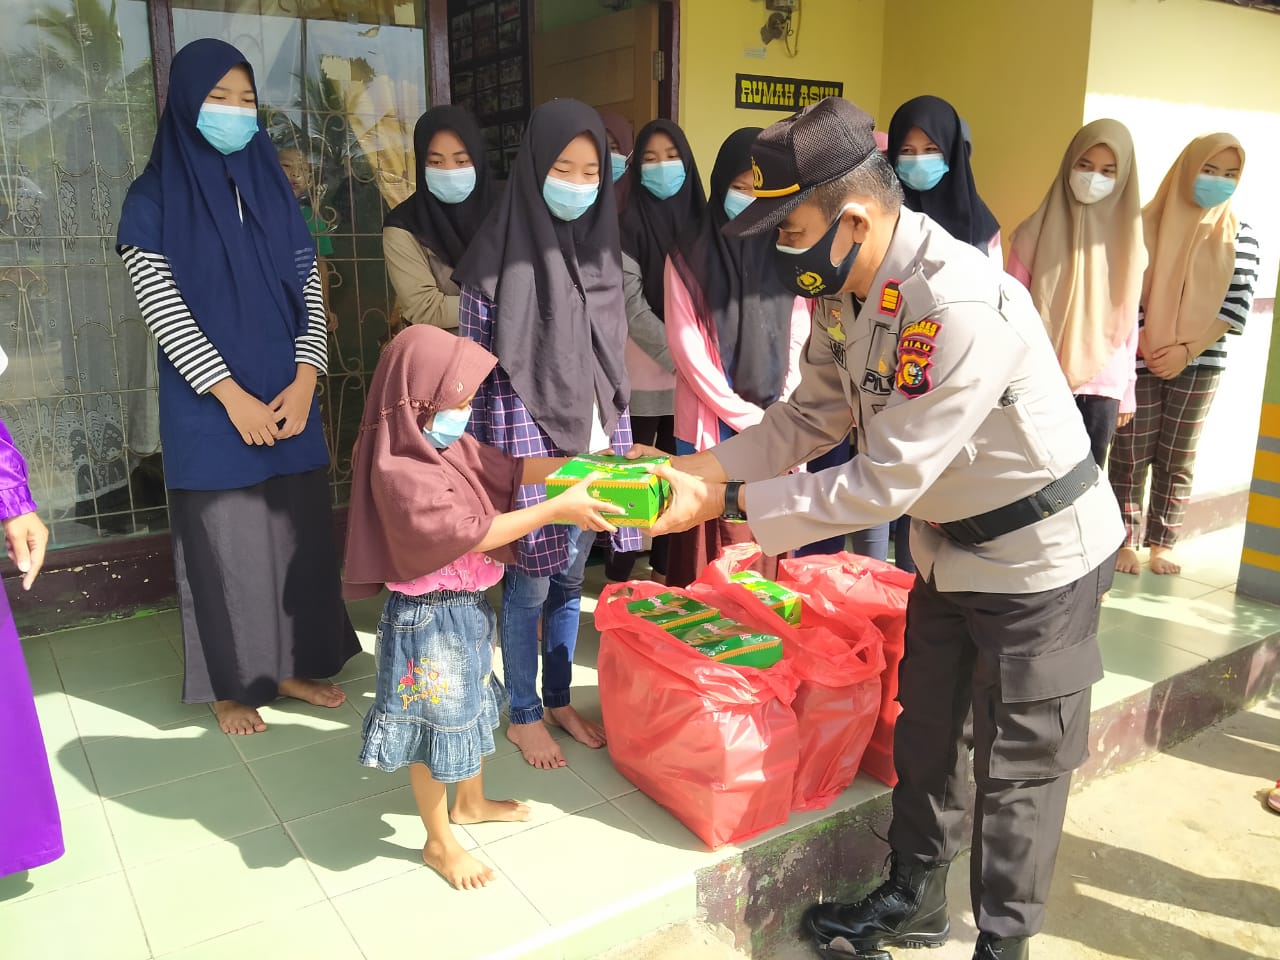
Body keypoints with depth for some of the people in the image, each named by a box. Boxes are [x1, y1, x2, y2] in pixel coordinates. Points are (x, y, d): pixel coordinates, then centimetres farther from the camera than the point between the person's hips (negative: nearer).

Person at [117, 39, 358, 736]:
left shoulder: (274, 190, 9)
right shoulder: (155, 199, -3)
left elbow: (310, 288, 6)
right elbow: (161, 307, -8)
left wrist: (303, 380, -7)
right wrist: (233, 396, -14)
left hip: (289, 401, 4)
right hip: (210, 410, -4)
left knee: (297, 531, 8)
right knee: (223, 541, 4)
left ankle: (294, 665, 25)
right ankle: (231, 687, 20)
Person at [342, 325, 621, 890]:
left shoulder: (452, 447, 0)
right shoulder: (399, 473, -28)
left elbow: (511, 470, 6)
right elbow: (470, 532, -31)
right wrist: (557, 509, -32)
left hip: (466, 607, 9)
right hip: (427, 618, -9)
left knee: (471, 705, 25)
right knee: (436, 723, 8)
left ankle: (471, 802, 49)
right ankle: (439, 843, 29)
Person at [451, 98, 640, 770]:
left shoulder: (600, 248, 7)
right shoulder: (500, 254, -10)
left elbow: (613, 357, 12)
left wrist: (616, 436, 11)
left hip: (592, 443, 5)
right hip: (526, 444, -5)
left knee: (570, 578, 15)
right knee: (529, 584, 6)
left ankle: (558, 698, 32)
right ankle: (523, 714, 25)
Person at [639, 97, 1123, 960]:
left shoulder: (960, 306, -34)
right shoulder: (847, 290, -7)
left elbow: (885, 482, -31)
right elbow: (810, 417, 2)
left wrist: (727, 500, -27)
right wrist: (701, 468, -12)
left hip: (1039, 553, -8)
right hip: (950, 544, 8)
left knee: (1020, 764, 8)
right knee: (924, 734, 20)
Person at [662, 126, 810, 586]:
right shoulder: (690, 255, -2)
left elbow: (797, 343, 6)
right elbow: (685, 345, -6)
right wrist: (746, 416, -9)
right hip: (711, 427, -2)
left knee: (770, 542, 7)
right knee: (714, 550, 2)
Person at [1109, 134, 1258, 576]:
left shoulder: (1239, 237, 4)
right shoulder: (1145, 224, -3)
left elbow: (1237, 305, -1)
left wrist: (1187, 349, -12)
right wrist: (1144, 345, -15)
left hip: (1200, 364, 2)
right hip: (1140, 361, -2)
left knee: (1177, 460, 9)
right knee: (1130, 455, 2)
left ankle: (1161, 542, 20)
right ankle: (1126, 540, 14)